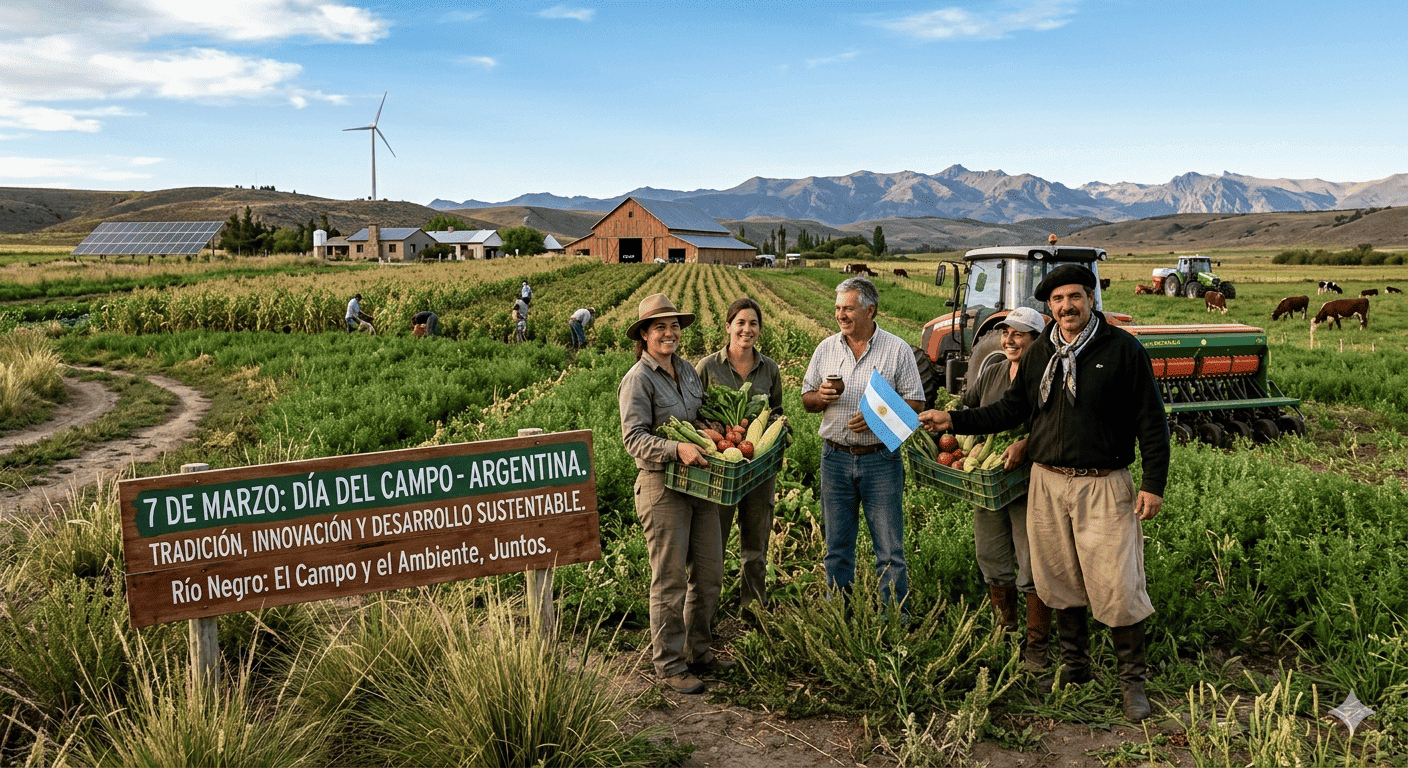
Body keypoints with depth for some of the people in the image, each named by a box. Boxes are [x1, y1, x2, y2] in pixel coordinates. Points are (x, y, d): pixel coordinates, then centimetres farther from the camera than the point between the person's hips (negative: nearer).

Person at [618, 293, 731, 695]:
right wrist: (676, 449, -32)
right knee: (669, 581, 0)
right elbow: (634, 437, -19)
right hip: (661, 485, -7)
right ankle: (669, 665, 13)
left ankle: (699, 652, 30)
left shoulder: (687, 370, 12)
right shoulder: (638, 380, -10)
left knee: (709, 575, 14)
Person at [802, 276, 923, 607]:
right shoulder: (826, 348, 8)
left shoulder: (897, 349, -1)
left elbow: (914, 403, -1)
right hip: (835, 458, 3)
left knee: (890, 549, 1)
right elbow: (807, 401, 13)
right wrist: (820, 397, -10)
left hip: (881, 459, -3)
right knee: (837, 548, 11)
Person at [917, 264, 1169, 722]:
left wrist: (1153, 483, -8)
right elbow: (1010, 410, 14)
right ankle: (1074, 665, 30)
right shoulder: (1039, 354, 9)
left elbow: (1150, 421, -4)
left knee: (1117, 587, -4)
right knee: (1061, 582, 13)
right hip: (1048, 483, 5)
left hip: (1104, 484, -4)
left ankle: (1133, 680, 14)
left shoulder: (1122, 349, -5)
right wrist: (954, 421, 5)